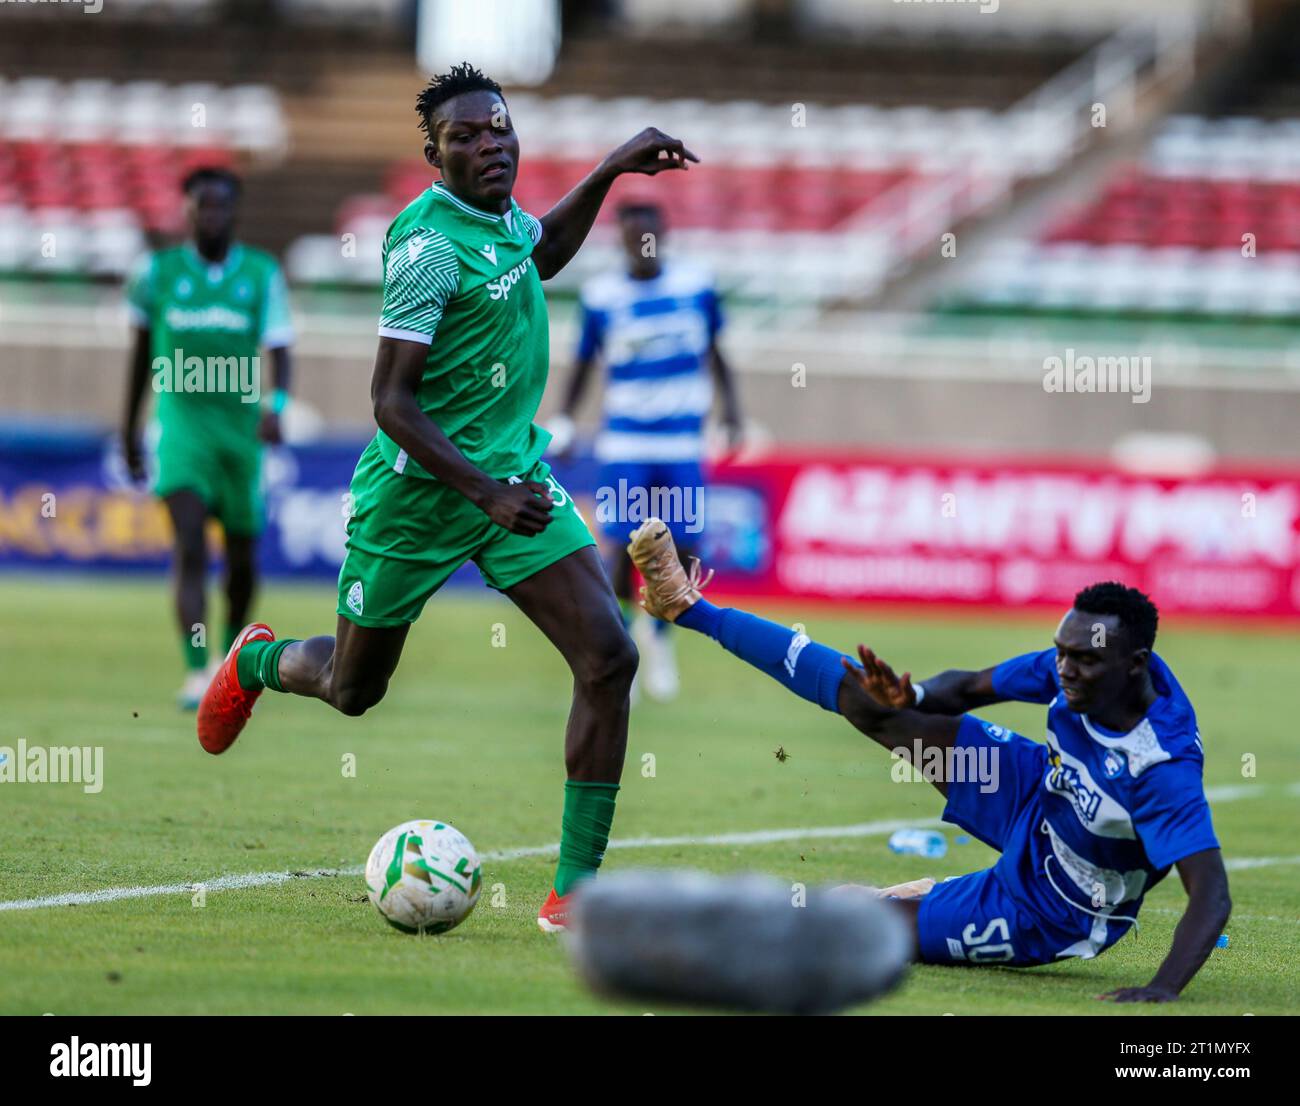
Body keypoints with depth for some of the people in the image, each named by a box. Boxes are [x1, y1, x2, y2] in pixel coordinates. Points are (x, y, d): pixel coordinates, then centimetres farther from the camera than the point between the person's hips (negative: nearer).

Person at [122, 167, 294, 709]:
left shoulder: (262, 274, 3)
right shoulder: (157, 272, 4)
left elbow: (279, 348, -4)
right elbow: (141, 353, 14)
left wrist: (276, 404, -23)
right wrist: (129, 430, 18)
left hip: (241, 424, 2)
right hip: (181, 418, -2)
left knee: (242, 556, 10)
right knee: (190, 546, -19)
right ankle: (197, 671, -24)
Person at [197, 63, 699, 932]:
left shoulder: (500, 214, 2)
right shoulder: (430, 242, -22)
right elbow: (392, 401, -24)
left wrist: (609, 173, 19)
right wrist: (485, 493, -31)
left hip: (513, 471, 6)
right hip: (417, 492, -6)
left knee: (609, 657, -12)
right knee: (351, 690, 13)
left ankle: (576, 887, -9)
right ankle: (259, 662, 50)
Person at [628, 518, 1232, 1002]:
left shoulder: (1164, 769, -39)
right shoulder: (1073, 665, -18)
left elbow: (1212, 895, -43)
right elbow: (967, 688, -2)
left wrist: (1163, 988, -57)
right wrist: (911, 698, -24)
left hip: (1043, 909, -6)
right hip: (1039, 802, 6)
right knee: (872, 703, 0)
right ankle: (693, 609, 13)